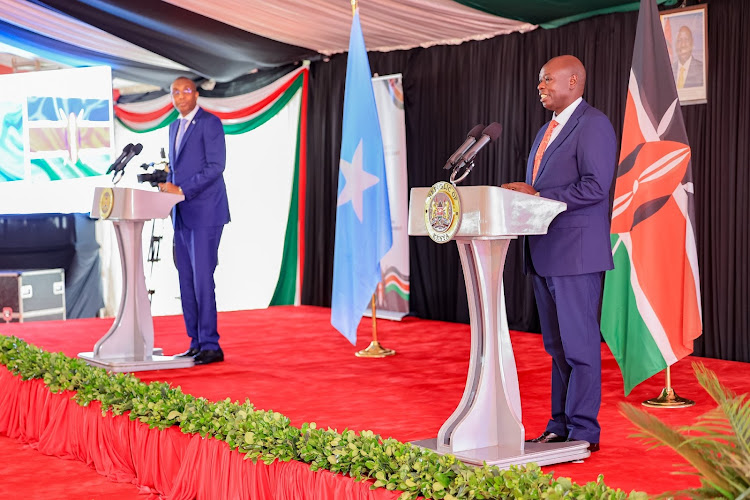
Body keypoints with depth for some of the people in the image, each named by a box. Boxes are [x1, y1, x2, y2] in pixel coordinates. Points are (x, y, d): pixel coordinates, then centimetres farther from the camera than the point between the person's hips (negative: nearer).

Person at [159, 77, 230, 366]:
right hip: (182, 216, 8)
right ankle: (196, 343, 14)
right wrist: (166, 185, 5)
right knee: (186, 280, 8)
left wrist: (181, 190, -17)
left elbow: (216, 166, -14)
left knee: (202, 279, -10)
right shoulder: (174, 127, 20)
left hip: (205, 212, -8)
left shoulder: (210, 123, -6)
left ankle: (210, 346, -4)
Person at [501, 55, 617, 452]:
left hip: (576, 253, -9)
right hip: (544, 254, 9)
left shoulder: (593, 125, -8)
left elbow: (595, 186, -19)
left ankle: (583, 432, 3)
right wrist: (520, 194, 2)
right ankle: (559, 426, 21)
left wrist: (537, 196, -17)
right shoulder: (546, 131, 21)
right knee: (557, 346, 13)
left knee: (579, 344, -4)